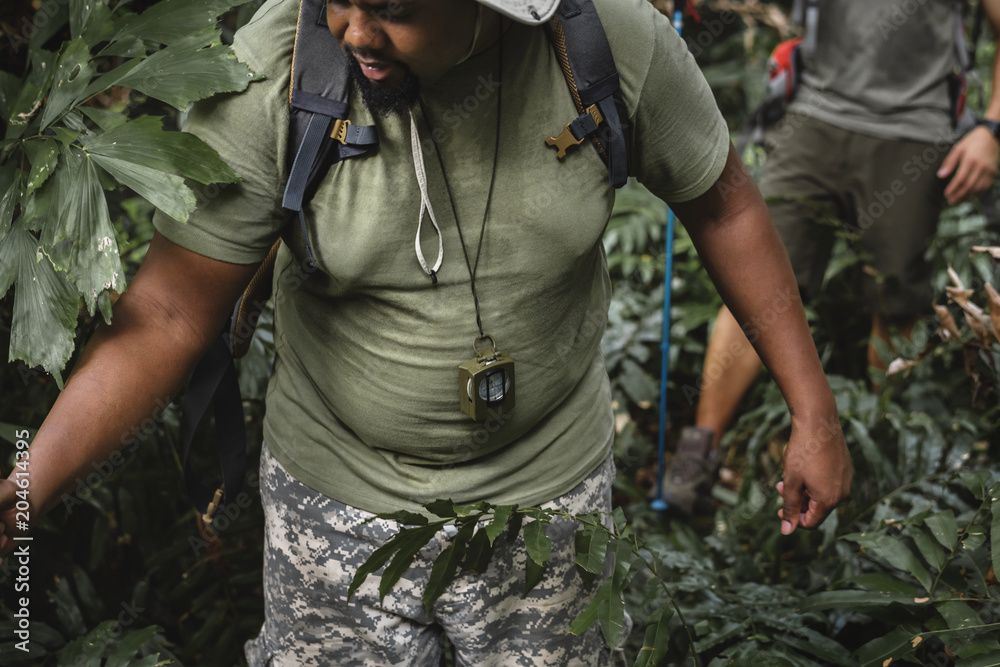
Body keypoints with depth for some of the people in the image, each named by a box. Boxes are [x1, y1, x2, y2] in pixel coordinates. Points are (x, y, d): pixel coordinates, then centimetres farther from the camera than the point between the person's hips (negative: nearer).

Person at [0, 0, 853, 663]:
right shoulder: (265, 77, -23)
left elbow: (723, 205, -5)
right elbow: (169, 314, -18)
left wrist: (814, 412, -3)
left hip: (550, 486, 1)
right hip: (336, 494, 0)